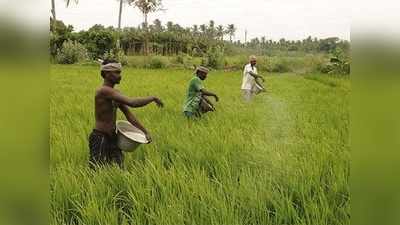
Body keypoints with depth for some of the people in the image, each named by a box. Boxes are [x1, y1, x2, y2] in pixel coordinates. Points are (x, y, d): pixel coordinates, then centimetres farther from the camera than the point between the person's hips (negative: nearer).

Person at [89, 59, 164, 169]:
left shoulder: (115, 93, 10)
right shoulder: (104, 91, -20)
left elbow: (129, 115, 14)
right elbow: (132, 103, -28)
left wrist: (145, 131, 8)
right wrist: (153, 98, -15)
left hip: (112, 138, 9)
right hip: (100, 138, -9)